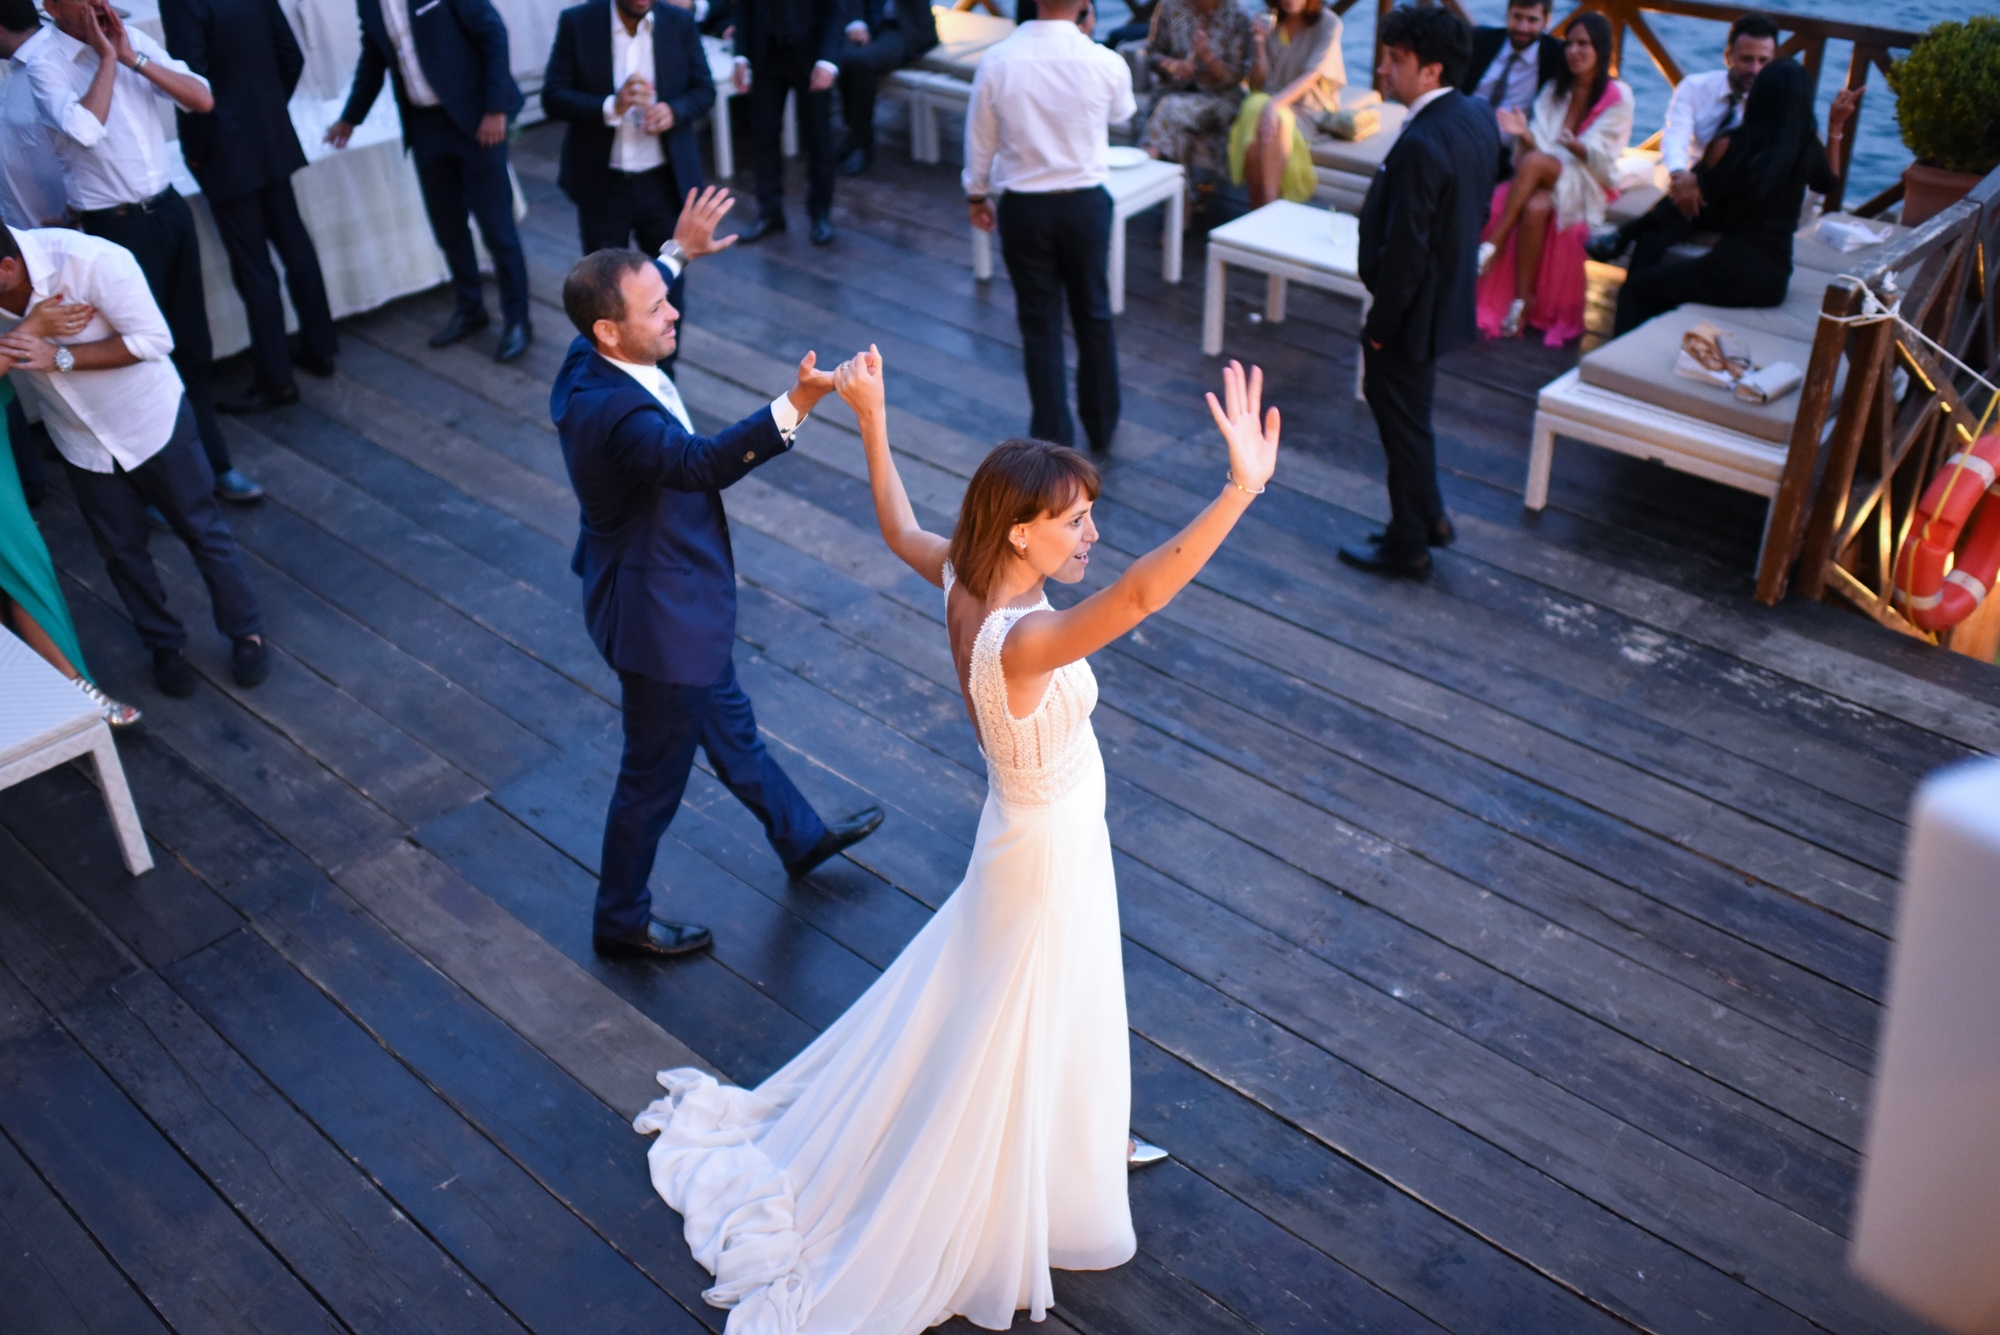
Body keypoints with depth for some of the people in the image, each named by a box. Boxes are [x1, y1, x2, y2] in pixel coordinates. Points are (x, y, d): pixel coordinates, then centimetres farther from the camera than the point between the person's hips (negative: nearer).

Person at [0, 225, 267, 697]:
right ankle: (165, 644, 36)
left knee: (202, 530, 10)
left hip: (151, 422, -4)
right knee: (120, 550, 15)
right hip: (80, 441, 5)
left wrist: (60, 357, -33)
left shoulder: (91, 261, -31)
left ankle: (246, 632, 29)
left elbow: (154, 339, -26)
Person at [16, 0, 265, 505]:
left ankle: (211, 461, 25)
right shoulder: (43, 62, -12)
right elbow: (85, 130, -28)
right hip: (115, 226, -5)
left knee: (192, 345, 13)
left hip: (169, 207, 5)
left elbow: (203, 99, -2)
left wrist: (134, 58, -12)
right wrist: (107, 58, -18)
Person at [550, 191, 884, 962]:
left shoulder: (589, 362, -6)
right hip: (657, 615, -10)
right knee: (655, 776, 11)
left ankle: (801, 838, 50)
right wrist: (794, 406, -65)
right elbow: (703, 462, -55)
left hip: (677, 595, 10)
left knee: (728, 725, 28)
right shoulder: (614, 410, -36)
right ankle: (620, 922, 32)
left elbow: (630, 297, 19)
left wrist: (680, 255, 21)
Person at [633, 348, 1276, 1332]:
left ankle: (1084, 1136, 60)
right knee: (1026, 1029, 15)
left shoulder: (965, 580, -14)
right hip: (1050, 856, -9)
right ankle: (1013, 1209, 40)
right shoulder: (1023, 642, -39)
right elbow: (1139, 596, -57)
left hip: (1037, 836, 9)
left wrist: (871, 421, 15)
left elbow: (898, 526, 7)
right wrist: (1241, 489, -64)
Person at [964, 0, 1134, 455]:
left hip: (1023, 208, 0)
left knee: (1040, 323, 10)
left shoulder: (996, 61, -13)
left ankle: (1053, 435, 16)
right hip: (1085, 204, 0)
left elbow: (979, 139, -1)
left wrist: (977, 195, 16)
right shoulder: (1106, 63, -12)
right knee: (1094, 316, 17)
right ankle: (1101, 425, 31)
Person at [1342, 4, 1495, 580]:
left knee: (1404, 423, 8)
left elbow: (1404, 249, -26)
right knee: (1405, 411, 24)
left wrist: (1380, 324, -15)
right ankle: (1428, 515, 37)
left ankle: (1407, 545, 23)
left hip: (1414, 310, -9)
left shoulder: (1421, 145, -28)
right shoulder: (1477, 116, 1)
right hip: (1451, 295, 9)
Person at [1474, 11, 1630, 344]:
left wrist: (1574, 145, -29)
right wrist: (1525, 134, -20)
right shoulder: (1554, 89, 12)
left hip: (1587, 183, -3)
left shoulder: (1618, 96, 0)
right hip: (1544, 178, 3)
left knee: (1535, 162, -35)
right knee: (1535, 207, -35)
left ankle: (1491, 248, -31)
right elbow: (1538, 144, 2)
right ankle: (1521, 299, -35)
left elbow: (1599, 156, -8)